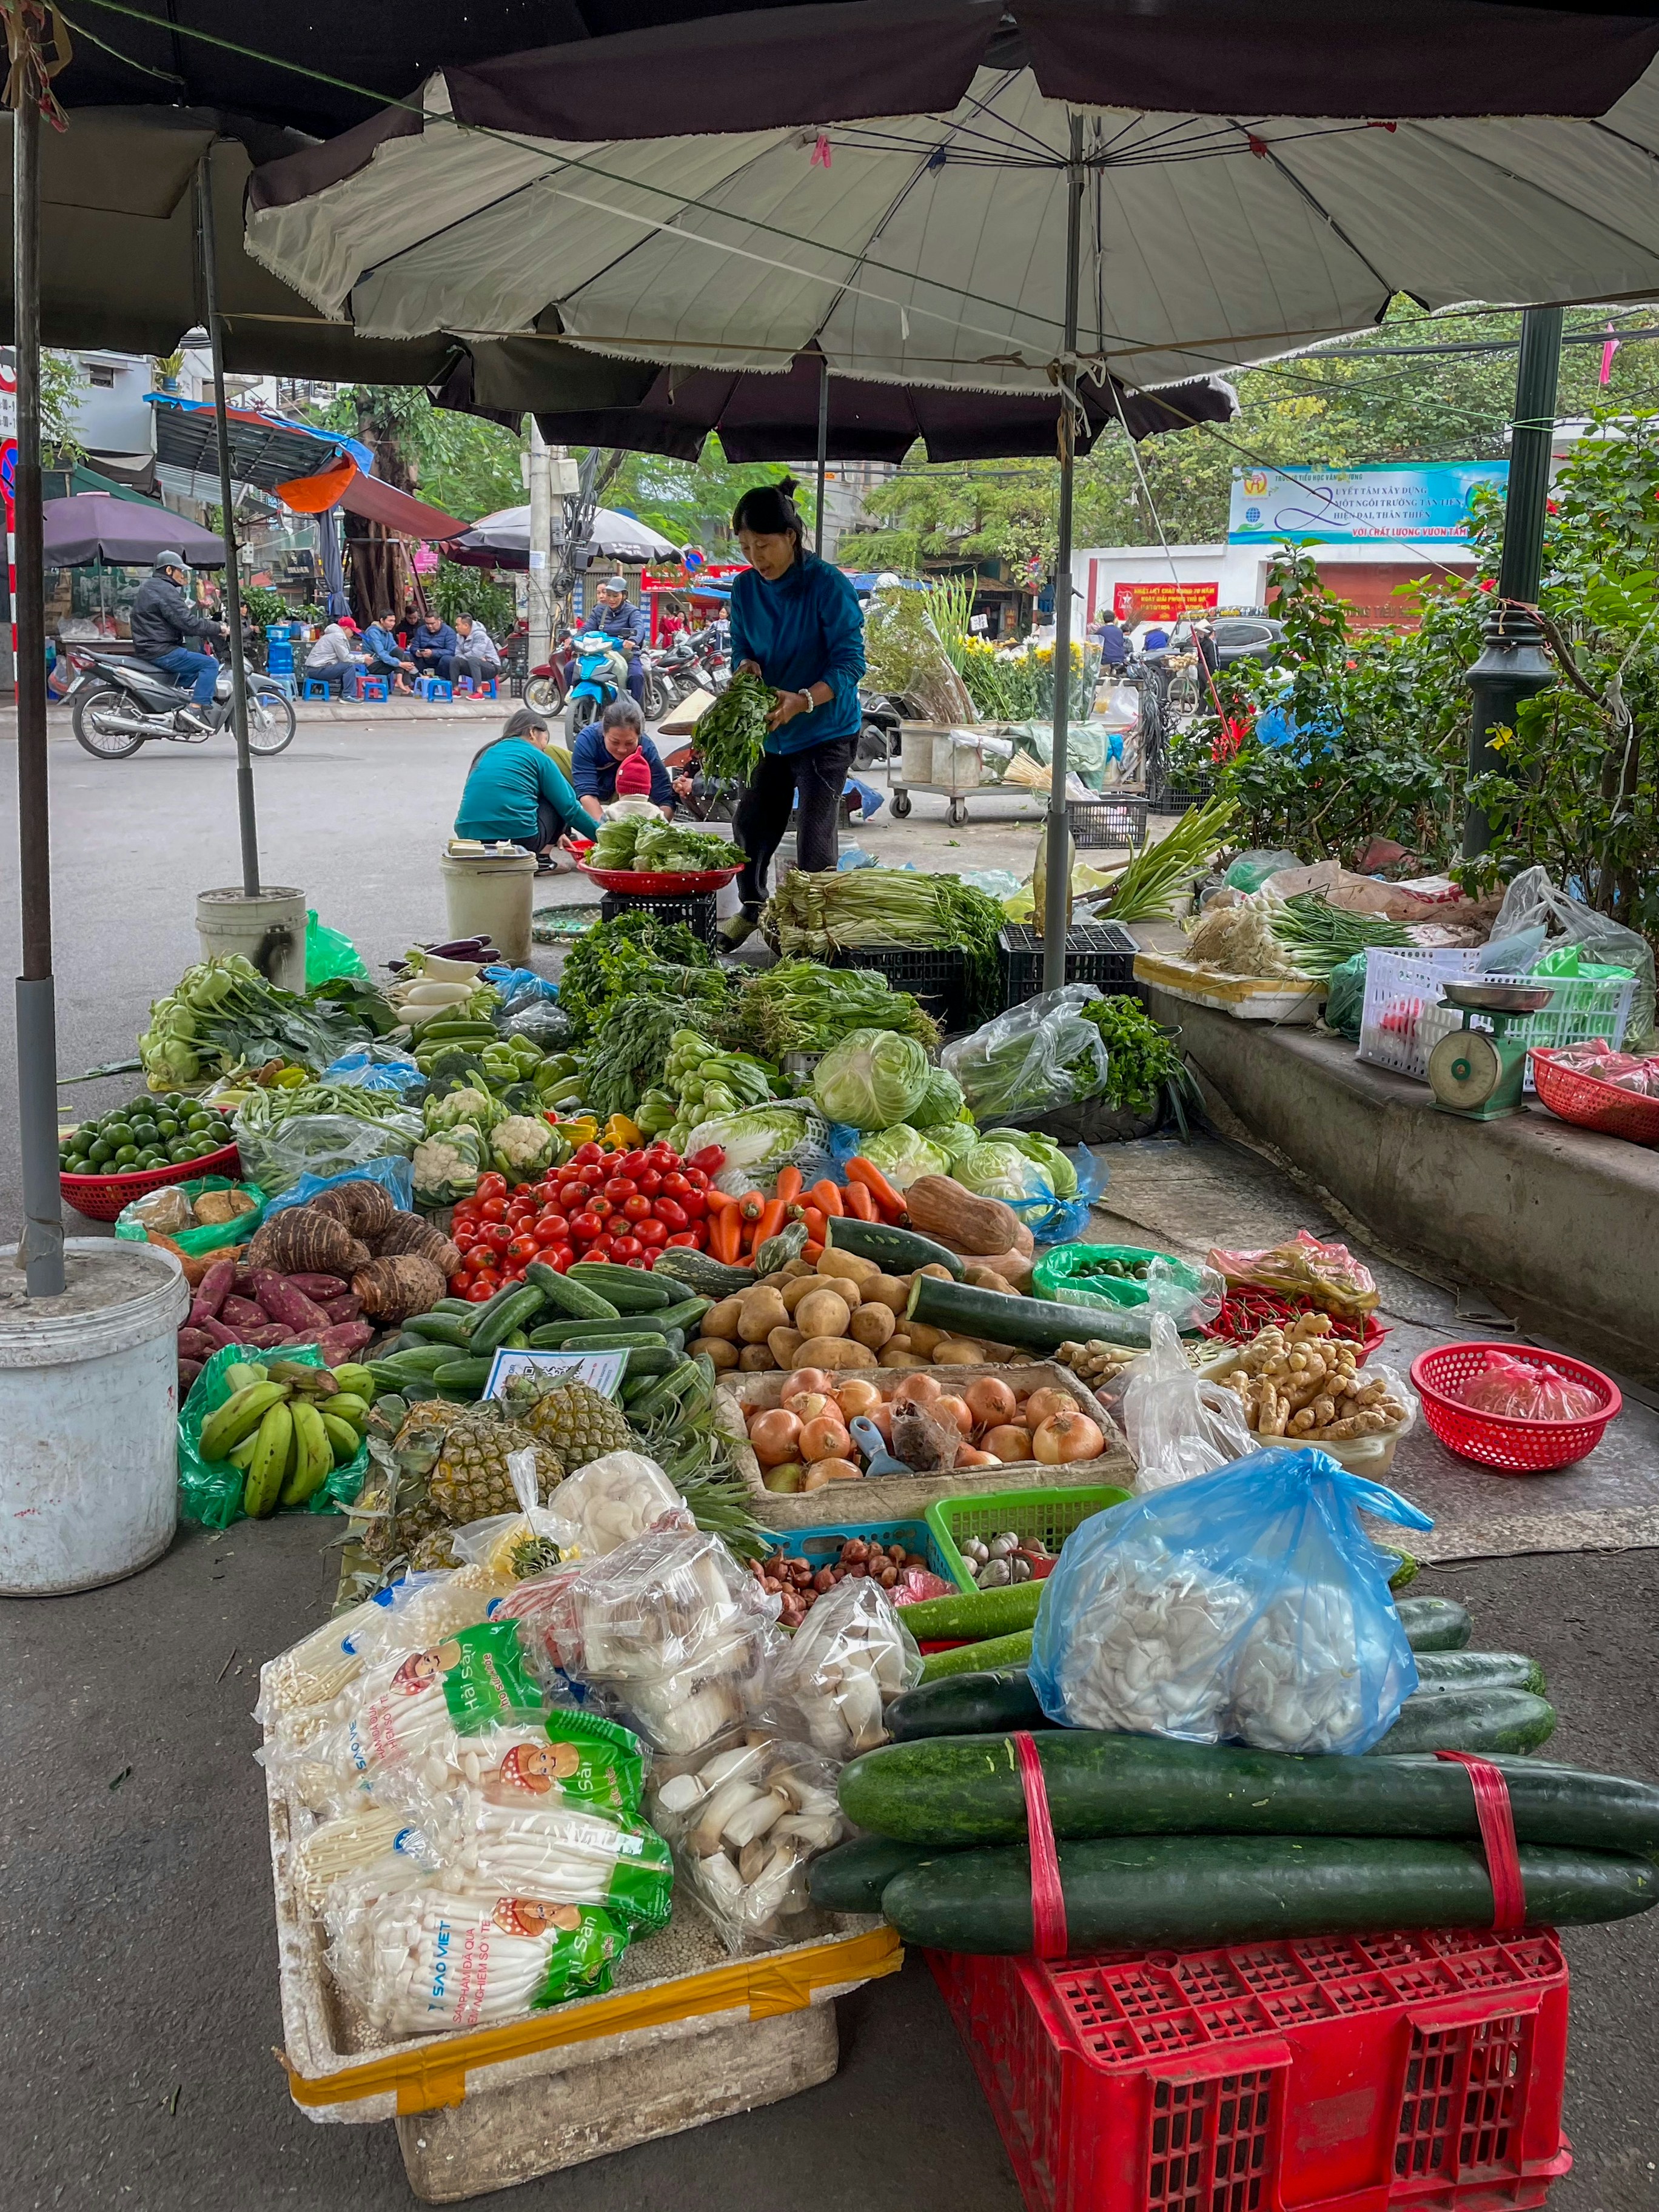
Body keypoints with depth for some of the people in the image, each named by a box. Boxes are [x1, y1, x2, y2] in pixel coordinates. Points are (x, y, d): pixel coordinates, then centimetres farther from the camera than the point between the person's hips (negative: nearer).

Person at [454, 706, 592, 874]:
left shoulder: (487, 753, 23)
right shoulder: (536, 757, 5)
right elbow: (569, 808, 4)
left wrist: (554, 834, 40)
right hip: (519, 839, -6)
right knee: (557, 800, 18)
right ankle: (542, 859, 5)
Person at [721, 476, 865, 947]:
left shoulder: (829, 586, -19)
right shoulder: (745, 587, -2)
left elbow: (851, 661, -22)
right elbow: (743, 650, 7)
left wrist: (803, 700, -36)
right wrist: (747, 669, -18)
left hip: (826, 730, -6)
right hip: (770, 730, 6)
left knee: (814, 841, -5)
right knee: (751, 823, 16)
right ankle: (752, 908, 38)